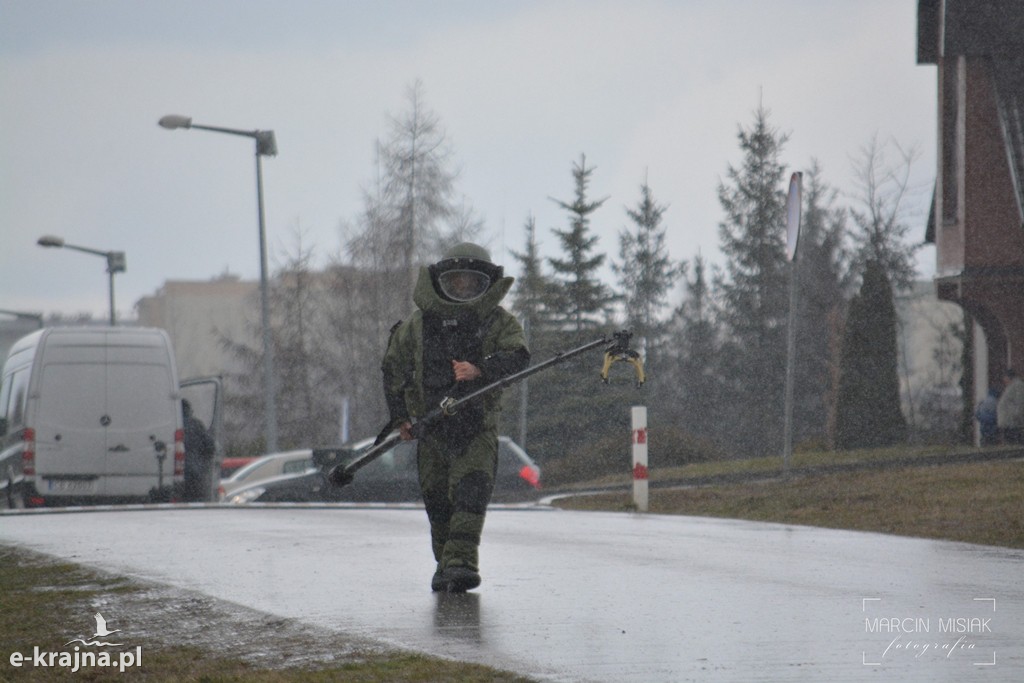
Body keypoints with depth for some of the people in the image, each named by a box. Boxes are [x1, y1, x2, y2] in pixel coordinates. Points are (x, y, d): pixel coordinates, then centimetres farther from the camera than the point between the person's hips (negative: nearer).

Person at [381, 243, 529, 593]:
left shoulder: (499, 321, 1)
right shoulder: (419, 324, 6)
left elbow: (517, 356, -16)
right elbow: (394, 366, 15)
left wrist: (480, 369, -33)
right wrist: (399, 415, 8)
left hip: (477, 424, -2)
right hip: (431, 425, 2)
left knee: (472, 492, -17)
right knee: (437, 498, 7)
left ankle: (461, 561, -22)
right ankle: (445, 562, 21)